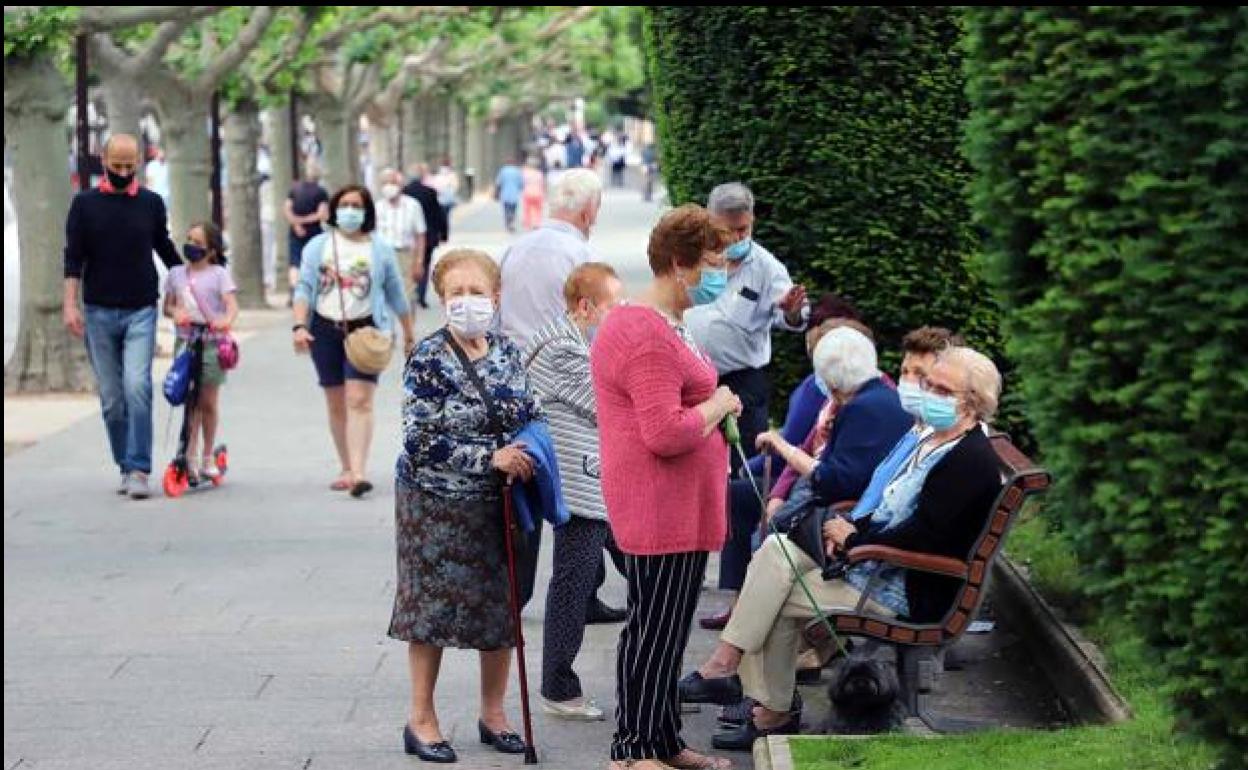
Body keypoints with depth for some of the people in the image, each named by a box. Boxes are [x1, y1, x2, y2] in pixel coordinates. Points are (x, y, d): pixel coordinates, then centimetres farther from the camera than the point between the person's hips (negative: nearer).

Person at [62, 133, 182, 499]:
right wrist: (70, 304, -7)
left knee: (137, 387, -16)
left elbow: (165, 249, 18)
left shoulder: (151, 203, 6)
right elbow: (74, 257, 2)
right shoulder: (85, 204, 4)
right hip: (99, 313, 1)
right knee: (111, 398, 5)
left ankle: (139, 470, -15)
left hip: (140, 311, -1)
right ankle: (125, 467, 16)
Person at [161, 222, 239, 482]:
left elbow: (231, 304, -10)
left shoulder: (218, 274, -1)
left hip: (211, 343, -2)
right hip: (185, 342, 2)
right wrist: (175, 312, -9)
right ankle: (190, 456, 1)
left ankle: (208, 457, 15)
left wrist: (226, 320, -32)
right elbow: (167, 305, 15)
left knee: (208, 401, 3)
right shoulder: (176, 274, 11)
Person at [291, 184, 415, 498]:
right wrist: (299, 326, -12)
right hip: (325, 329, 3)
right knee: (336, 404, 8)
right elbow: (304, 288, 2)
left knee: (359, 401, -15)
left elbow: (396, 294, 11)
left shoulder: (380, 249, 5)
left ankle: (358, 473, -22)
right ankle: (346, 469, 19)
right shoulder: (318, 246, 7)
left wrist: (409, 334, 16)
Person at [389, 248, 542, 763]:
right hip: (437, 502, -5)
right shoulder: (429, 359, -12)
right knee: (433, 606, 2)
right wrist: (490, 457, -22)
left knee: (501, 604, 10)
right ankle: (421, 720, 14)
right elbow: (421, 440, -17)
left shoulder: (507, 353, 4)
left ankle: (493, 712, 25)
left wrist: (529, 451, -7)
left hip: (498, 501, 5)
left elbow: (531, 414, 15)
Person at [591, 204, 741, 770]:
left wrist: (716, 408, 14)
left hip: (681, 507, 11)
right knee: (653, 628, -4)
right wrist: (717, 406, -12)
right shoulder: (647, 337, -20)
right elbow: (667, 433, -27)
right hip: (659, 509, -11)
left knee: (668, 629, 17)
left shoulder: (663, 325, 17)